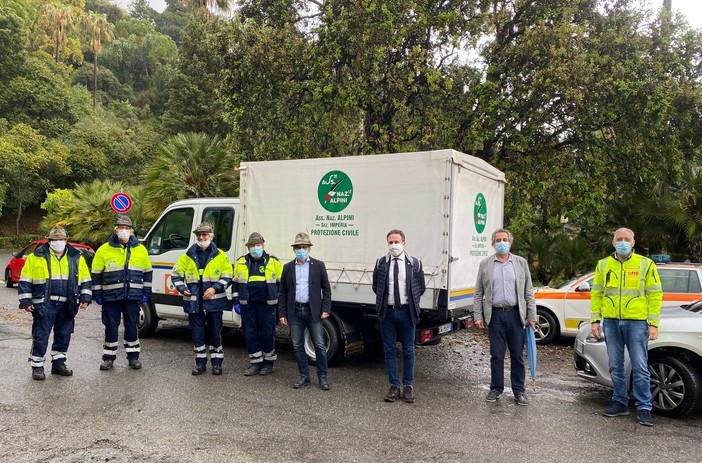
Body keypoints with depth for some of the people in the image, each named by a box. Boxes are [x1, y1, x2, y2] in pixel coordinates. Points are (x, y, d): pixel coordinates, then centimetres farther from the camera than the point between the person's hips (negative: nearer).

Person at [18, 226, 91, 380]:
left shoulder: (76, 258, 8)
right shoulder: (36, 257, 0)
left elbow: (85, 280, 14)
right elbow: (25, 281, 1)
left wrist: (85, 298, 6)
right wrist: (26, 301, -4)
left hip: (67, 305, 3)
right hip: (44, 304, -3)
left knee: (64, 335, 10)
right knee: (41, 336, 1)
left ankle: (58, 363, 24)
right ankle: (37, 366, 13)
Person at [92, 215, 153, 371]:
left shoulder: (140, 249, 5)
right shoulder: (104, 250, 0)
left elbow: (147, 273, 11)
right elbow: (96, 274, 4)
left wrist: (146, 293, 7)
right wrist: (97, 294, 1)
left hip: (133, 296, 1)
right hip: (111, 296, -1)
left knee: (132, 326, 8)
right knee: (111, 327, 6)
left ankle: (133, 355, 19)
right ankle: (109, 357, 18)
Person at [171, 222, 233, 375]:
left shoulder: (220, 255, 0)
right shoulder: (188, 256, 6)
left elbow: (227, 277, -1)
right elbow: (176, 275, 12)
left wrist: (215, 288, -14)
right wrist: (182, 288, -3)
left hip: (214, 301, -2)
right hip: (194, 302, 2)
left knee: (215, 332, 6)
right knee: (197, 333, 9)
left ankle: (217, 362, 18)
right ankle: (200, 362, 22)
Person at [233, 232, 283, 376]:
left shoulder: (273, 261, 2)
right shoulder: (241, 262, 8)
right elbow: (236, 283, 14)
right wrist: (236, 302, 9)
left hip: (267, 304, -2)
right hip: (247, 305, 2)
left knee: (267, 334, 4)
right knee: (250, 334, 6)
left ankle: (268, 362, 19)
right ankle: (256, 363, 18)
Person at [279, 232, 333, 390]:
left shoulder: (318, 265, 3)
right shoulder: (288, 267, 8)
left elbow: (326, 289, 3)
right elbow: (283, 293, 9)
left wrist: (326, 309, -5)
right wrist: (282, 314, 3)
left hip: (313, 311, -2)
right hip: (295, 311, 2)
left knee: (319, 345, 0)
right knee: (297, 346, 7)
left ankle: (323, 377, 12)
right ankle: (304, 376, 20)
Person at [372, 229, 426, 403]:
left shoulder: (415, 263, -2)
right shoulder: (381, 263, 1)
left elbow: (421, 288, 7)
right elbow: (375, 287, 12)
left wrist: (411, 301, 1)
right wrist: (384, 300, 5)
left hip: (406, 312, -1)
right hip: (387, 312, 1)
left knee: (408, 350, 7)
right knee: (389, 350, 7)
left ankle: (408, 387, 19)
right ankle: (394, 386, 18)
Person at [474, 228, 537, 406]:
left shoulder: (521, 263, 6)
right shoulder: (485, 264, 5)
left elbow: (528, 291, 6)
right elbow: (479, 293, 5)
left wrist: (531, 316, 1)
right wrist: (478, 316, -2)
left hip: (516, 315, 1)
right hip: (495, 315, 0)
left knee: (517, 356, 7)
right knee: (496, 356, 6)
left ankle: (519, 391, 18)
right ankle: (496, 389, 19)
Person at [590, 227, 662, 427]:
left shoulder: (645, 264, 1)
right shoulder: (603, 265, 9)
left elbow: (655, 295, 0)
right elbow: (596, 294, 10)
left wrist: (653, 324, -6)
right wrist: (595, 319, 4)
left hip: (637, 322, -3)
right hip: (611, 322, 3)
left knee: (640, 368, -1)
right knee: (616, 367, 10)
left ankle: (643, 408, 10)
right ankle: (620, 403, 21)